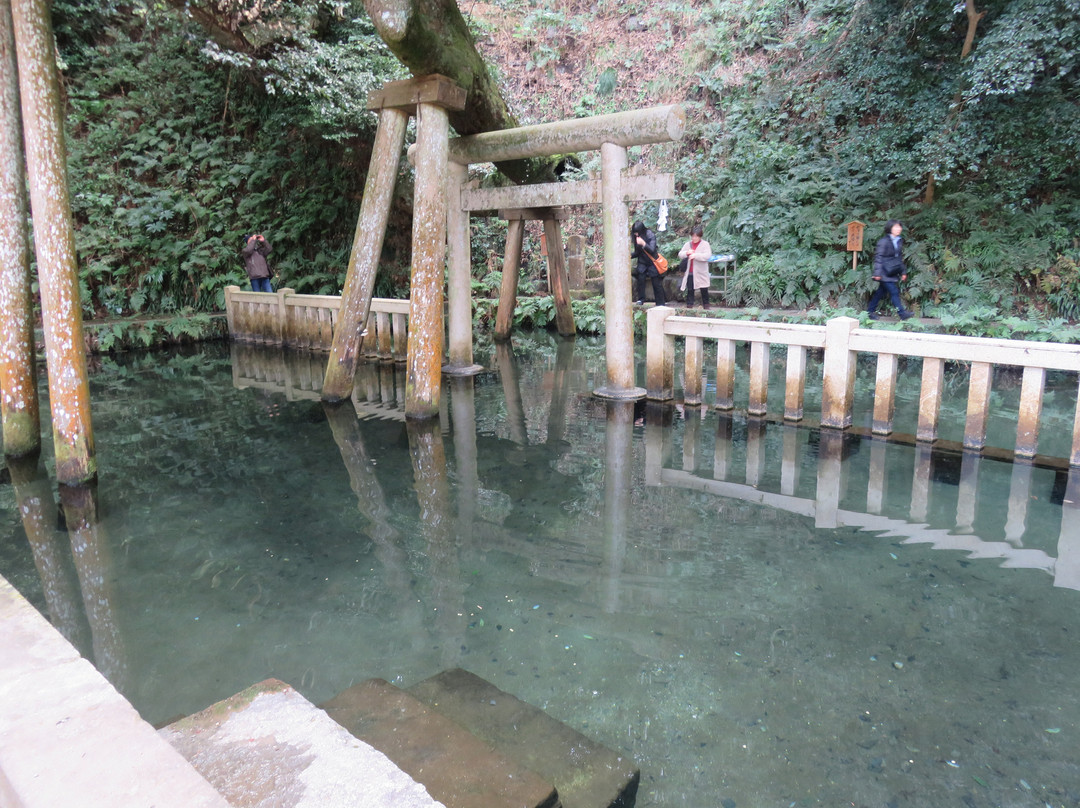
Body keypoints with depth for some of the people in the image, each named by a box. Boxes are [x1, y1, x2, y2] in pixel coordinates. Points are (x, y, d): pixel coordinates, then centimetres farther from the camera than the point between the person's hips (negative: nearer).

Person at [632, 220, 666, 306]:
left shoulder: (650, 235, -16)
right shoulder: (636, 237, -3)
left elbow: (652, 250, -25)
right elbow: (637, 252, 5)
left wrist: (643, 243, -39)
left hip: (652, 262, -3)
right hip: (642, 262, 3)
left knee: (656, 283, 1)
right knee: (640, 278, -17)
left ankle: (660, 303, 9)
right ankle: (641, 299, -9)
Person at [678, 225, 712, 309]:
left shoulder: (705, 244, -3)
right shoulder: (688, 244, 11)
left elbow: (708, 255, -16)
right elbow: (680, 254, 9)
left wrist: (695, 255, -24)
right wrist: (687, 253, -13)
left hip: (701, 273, -3)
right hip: (689, 273, 3)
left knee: (704, 290, 4)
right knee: (690, 290, 6)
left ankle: (706, 306, 14)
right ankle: (689, 305, 11)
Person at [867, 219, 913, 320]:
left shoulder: (899, 241, 13)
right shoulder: (884, 241, -11)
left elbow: (900, 258, 20)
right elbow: (878, 257, -13)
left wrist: (903, 272, 18)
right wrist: (877, 273, -18)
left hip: (893, 273, 8)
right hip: (885, 273, -8)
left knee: (881, 292, 11)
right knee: (894, 292, -10)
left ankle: (870, 311, 18)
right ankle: (902, 313, -8)